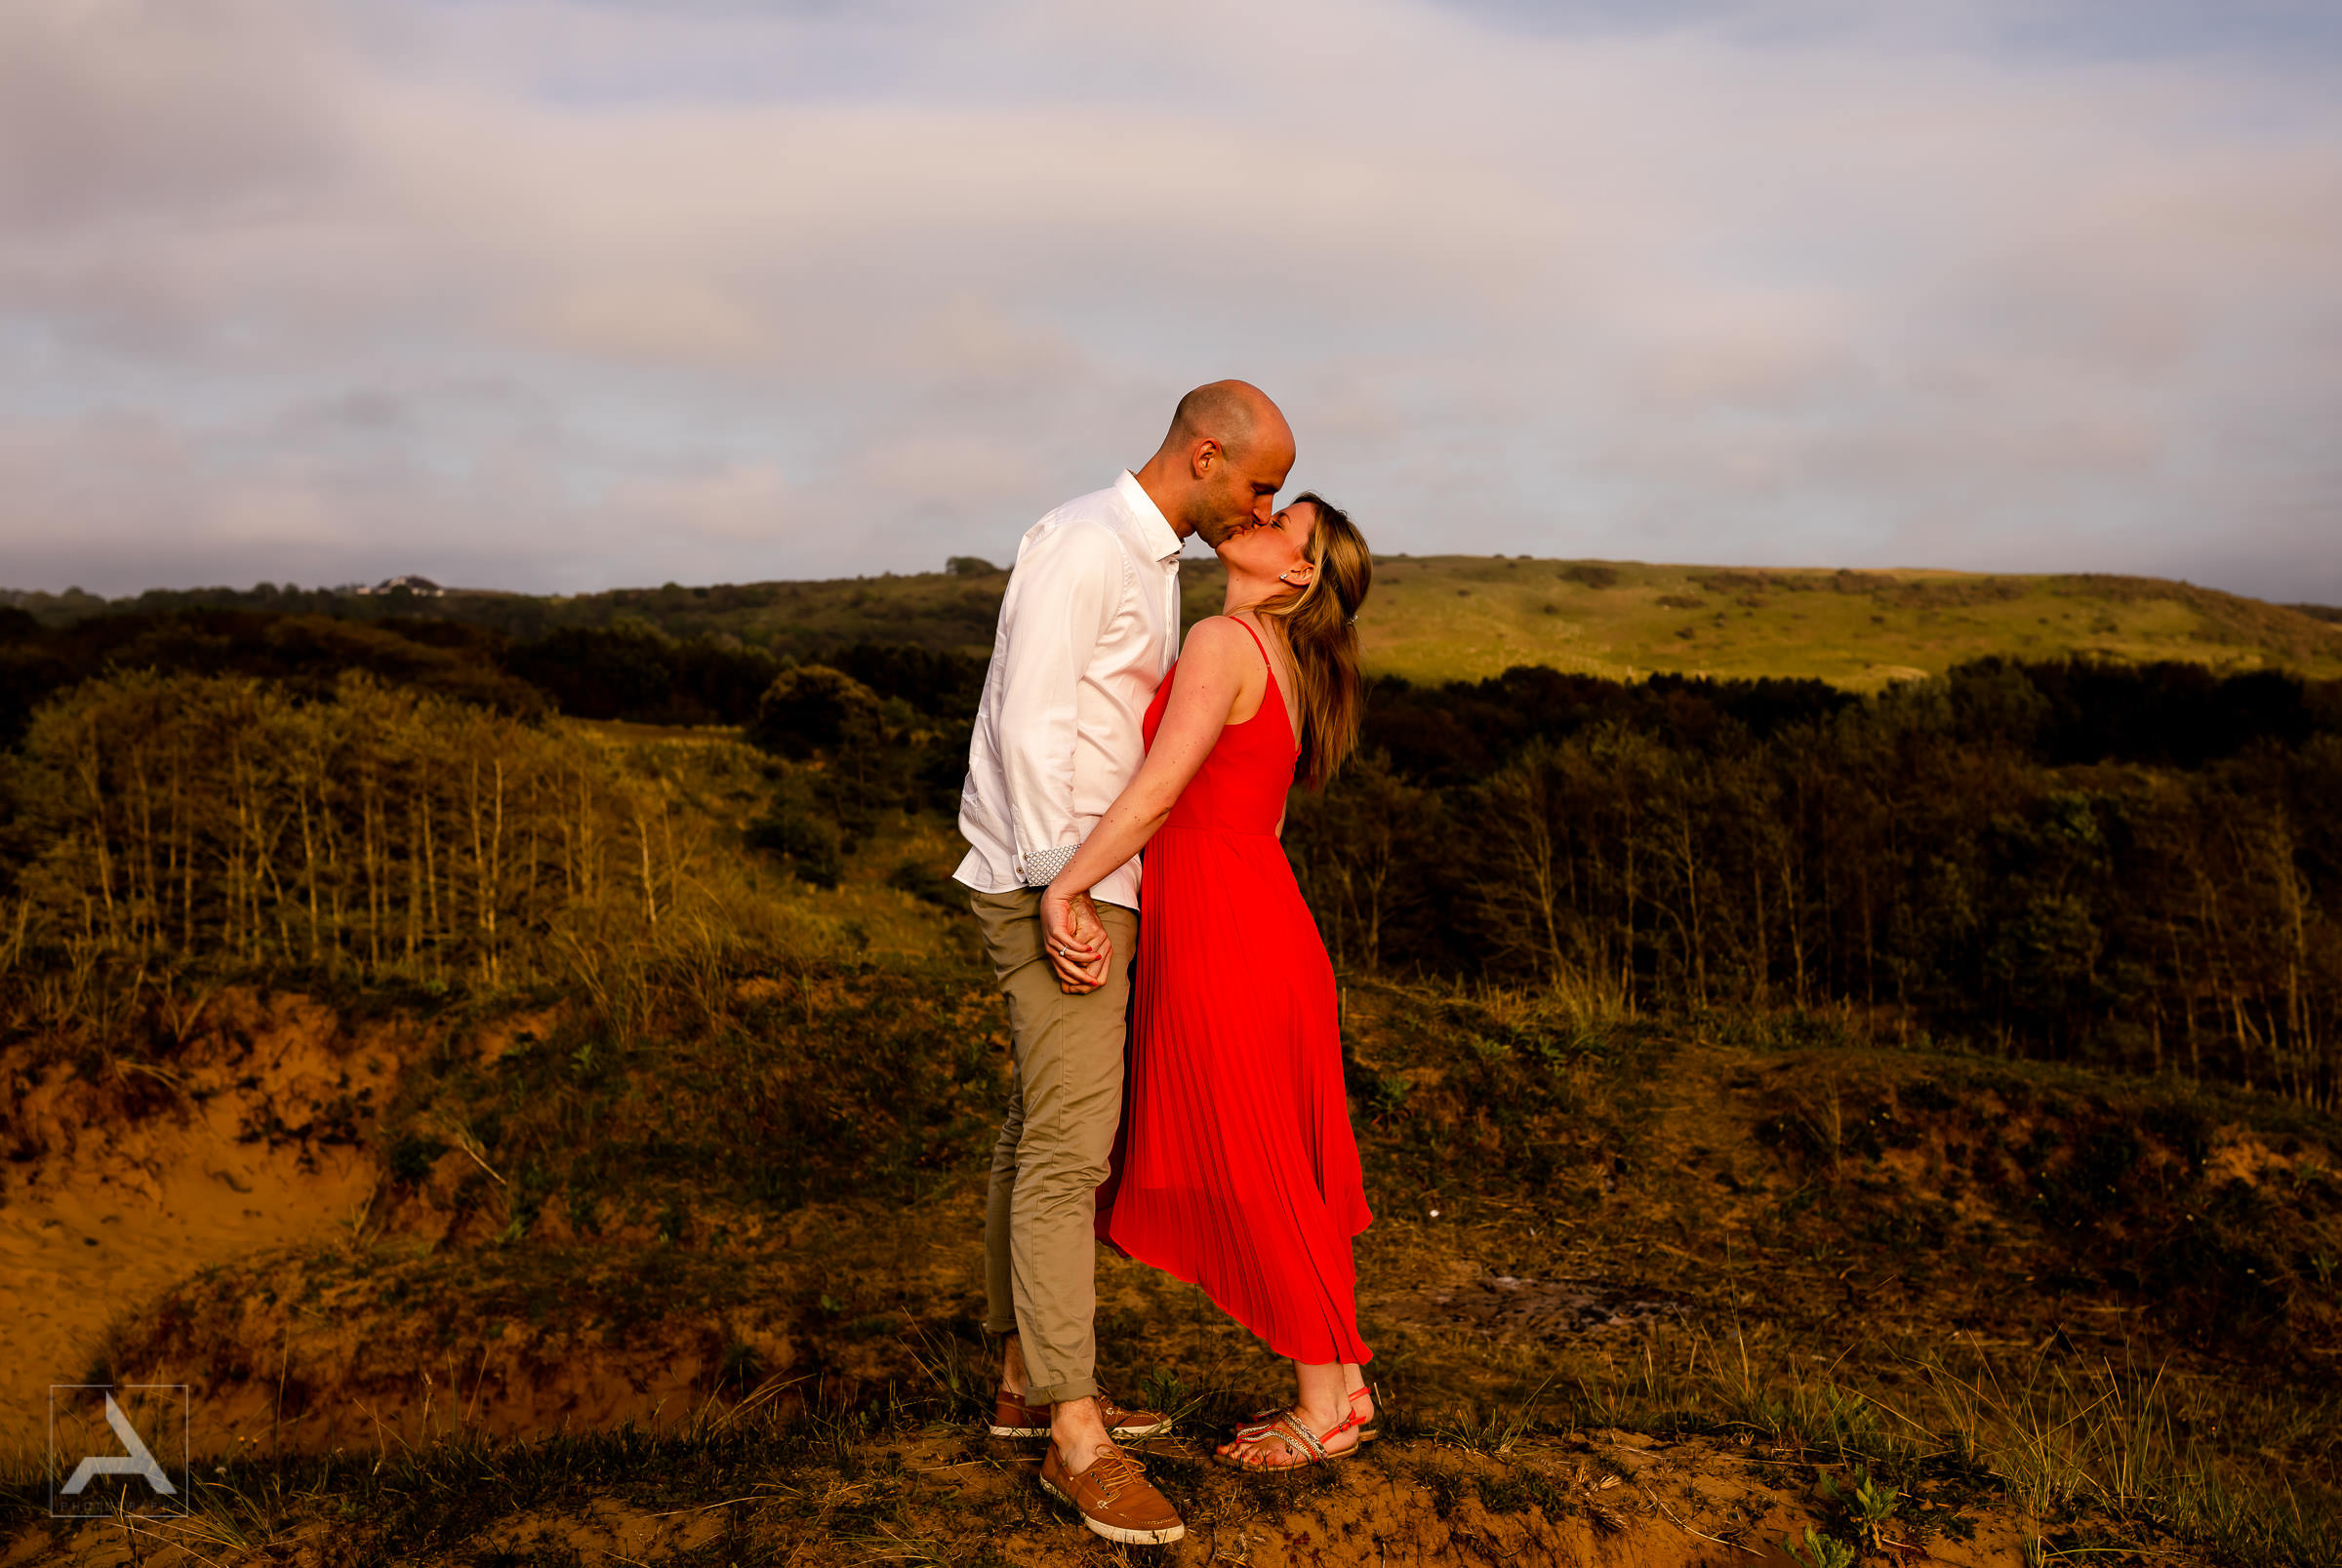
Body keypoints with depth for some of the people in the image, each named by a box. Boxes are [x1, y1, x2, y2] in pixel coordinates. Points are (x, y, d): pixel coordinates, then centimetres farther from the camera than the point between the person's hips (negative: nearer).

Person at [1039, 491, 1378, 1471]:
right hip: (1264, 921, 9)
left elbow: (1162, 786, -24)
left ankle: (1324, 1408, 17)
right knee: (1285, 1176, 17)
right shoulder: (1286, 671, 15)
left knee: (1254, 1183, 4)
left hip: (1220, 939, -9)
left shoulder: (1222, 641, -13)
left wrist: (1064, 888, -22)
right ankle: (1342, 1384, 27)